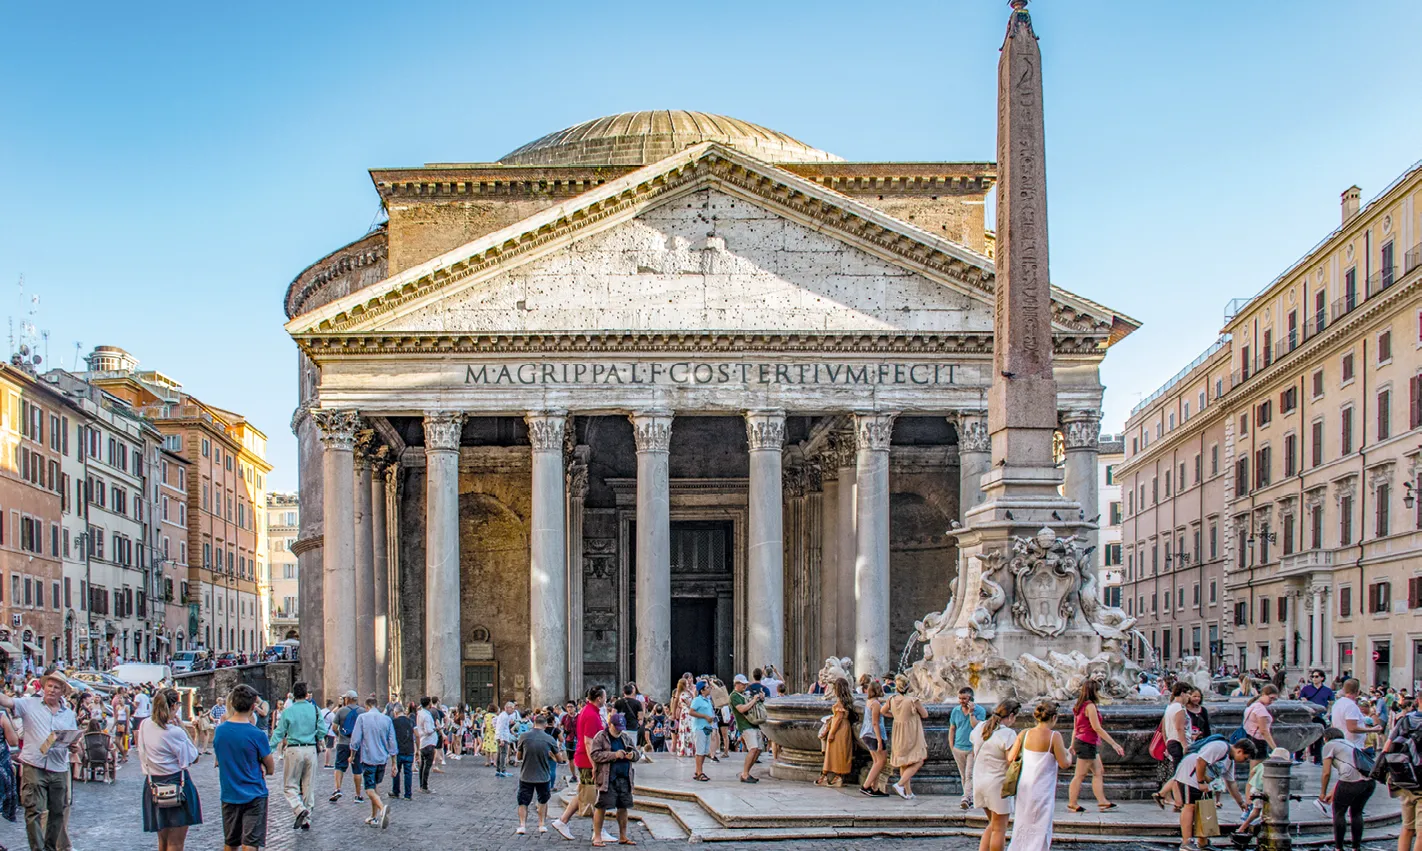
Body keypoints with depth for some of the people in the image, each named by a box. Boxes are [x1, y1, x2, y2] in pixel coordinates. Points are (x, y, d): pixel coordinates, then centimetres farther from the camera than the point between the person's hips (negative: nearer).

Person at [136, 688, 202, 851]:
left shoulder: (145, 725, 0)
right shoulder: (175, 732, -20)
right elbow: (193, 758, -12)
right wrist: (182, 728, -10)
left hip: (152, 785, 7)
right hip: (177, 786, -7)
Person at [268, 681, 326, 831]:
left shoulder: (288, 711, -6)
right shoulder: (315, 710, 1)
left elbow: (279, 733, -4)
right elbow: (322, 731, 2)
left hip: (294, 750, -3)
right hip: (311, 750, 3)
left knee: (290, 785, 5)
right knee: (309, 786, 11)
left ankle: (299, 809, -19)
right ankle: (306, 820, 13)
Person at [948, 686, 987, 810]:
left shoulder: (980, 711, -6)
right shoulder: (956, 711, 7)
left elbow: (977, 727, -18)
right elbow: (952, 729, 13)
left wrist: (971, 713, -20)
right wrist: (951, 746, 7)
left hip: (973, 748, -4)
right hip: (959, 748, 4)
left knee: (970, 775, -13)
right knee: (963, 776, 10)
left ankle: (967, 799, -21)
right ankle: (970, 799, 19)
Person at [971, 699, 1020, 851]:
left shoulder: (979, 728, 6)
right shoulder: (1007, 734, -17)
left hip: (978, 781, 7)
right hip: (998, 784, -7)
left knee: (993, 825, 21)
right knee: (999, 829, 4)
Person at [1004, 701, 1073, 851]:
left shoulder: (1024, 734, -1)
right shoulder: (1054, 736, -13)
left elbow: (1010, 758, 1)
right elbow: (1064, 764, -11)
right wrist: (1069, 754, 10)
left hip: (1024, 788, 4)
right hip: (1043, 790, -4)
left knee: (1022, 826, 19)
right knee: (1041, 829, 7)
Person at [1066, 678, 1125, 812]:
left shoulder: (1080, 706, 12)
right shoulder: (1090, 706, -16)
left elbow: (1075, 728, 17)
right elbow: (1097, 728, -19)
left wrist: (1073, 745, 21)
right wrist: (1114, 744, -17)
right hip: (1087, 744, -10)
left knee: (1098, 772, 11)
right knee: (1080, 775, -3)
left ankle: (1102, 802, 11)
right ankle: (1072, 804, 1)